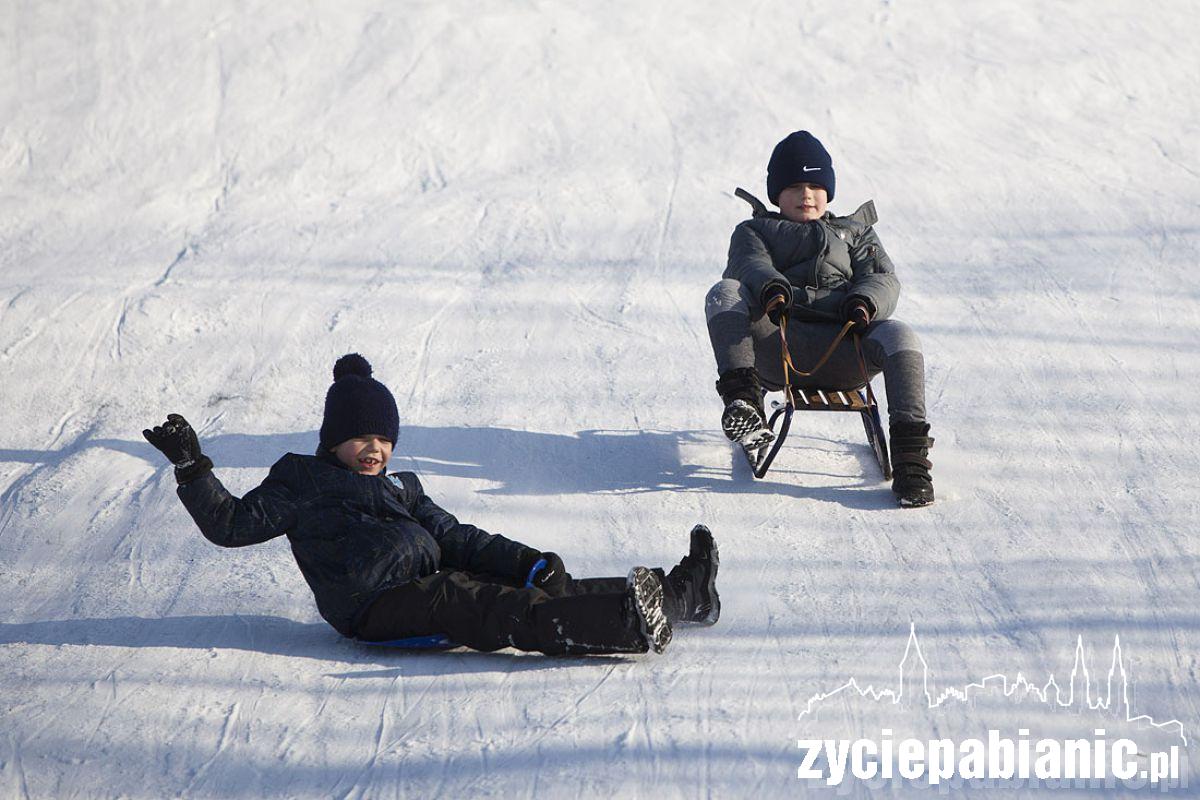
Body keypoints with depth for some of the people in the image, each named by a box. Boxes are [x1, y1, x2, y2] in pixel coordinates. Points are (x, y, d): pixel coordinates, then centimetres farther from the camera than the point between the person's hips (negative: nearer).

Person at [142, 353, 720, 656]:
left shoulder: (401, 488, 30)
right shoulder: (301, 484, 12)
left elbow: (456, 540, 25)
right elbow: (231, 524, 7)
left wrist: (526, 562, 10)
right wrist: (191, 469, -4)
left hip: (430, 584, 7)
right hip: (375, 606, -7)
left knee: (549, 590, -14)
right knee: (504, 612, -30)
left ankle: (673, 595, -25)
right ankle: (629, 622, -50)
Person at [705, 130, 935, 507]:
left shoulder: (856, 233, 35)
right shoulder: (754, 231, 31)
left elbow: (883, 278, 16)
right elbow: (750, 264, 6)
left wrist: (864, 302, -12)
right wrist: (770, 287, -22)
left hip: (841, 349, 1)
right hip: (774, 346, -1)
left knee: (899, 335, -32)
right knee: (725, 293, -28)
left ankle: (910, 451, -39)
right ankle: (742, 398, -44)